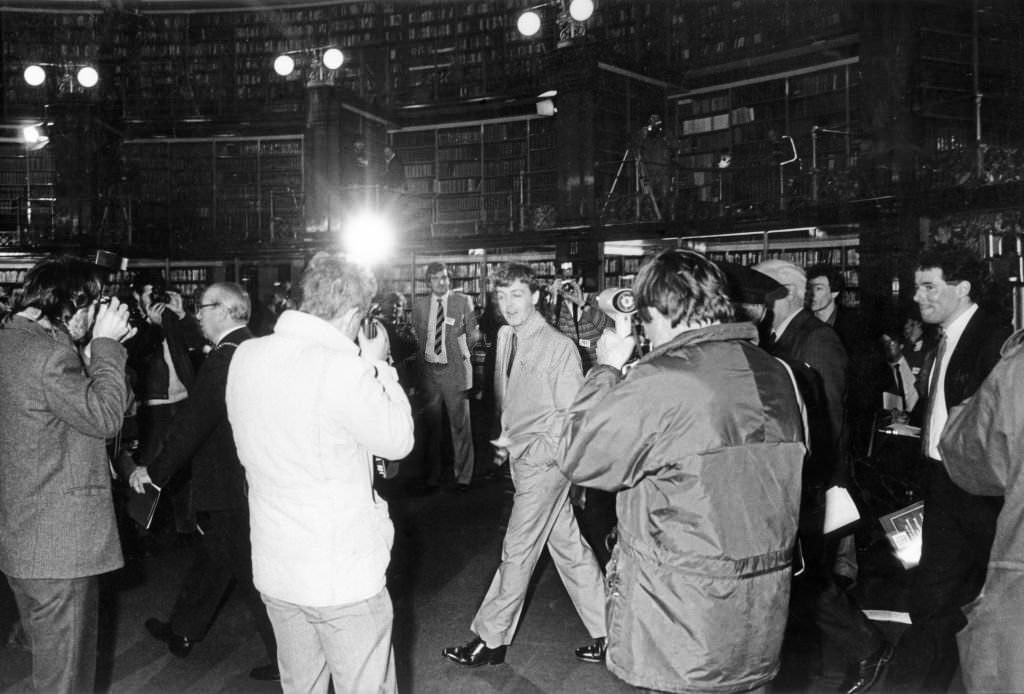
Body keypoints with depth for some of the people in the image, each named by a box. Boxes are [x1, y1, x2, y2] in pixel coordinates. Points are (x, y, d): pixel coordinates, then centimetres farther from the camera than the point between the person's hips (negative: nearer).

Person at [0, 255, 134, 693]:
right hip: (58, 543, -10)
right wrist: (106, 345, -16)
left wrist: (95, 353, 6)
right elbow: (104, 417, -22)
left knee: (48, 654, 26)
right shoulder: (48, 354, -22)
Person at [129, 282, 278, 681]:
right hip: (248, 479, 9)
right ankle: (182, 632, 42)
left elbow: (192, 423, -22)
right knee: (212, 557, 23)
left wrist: (154, 470, -12)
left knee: (250, 572, 3)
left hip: (231, 488, -9)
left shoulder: (224, 359, -22)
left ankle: (284, 658, 15)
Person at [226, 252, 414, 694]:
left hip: (274, 570, 7)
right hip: (343, 574, -6)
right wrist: (377, 366, 1)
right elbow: (397, 440, -10)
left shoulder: (246, 356, -1)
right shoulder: (342, 367, -22)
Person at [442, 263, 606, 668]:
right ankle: (605, 636, 25)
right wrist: (507, 443, 5)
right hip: (522, 458, 8)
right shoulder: (507, 338, 7)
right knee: (569, 547, 13)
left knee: (517, 551, 1)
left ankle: (489, 641, 16)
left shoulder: (559, 347, -14)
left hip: (543, 464, -8)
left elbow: (572, 415, -14)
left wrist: (528, 451, -16)